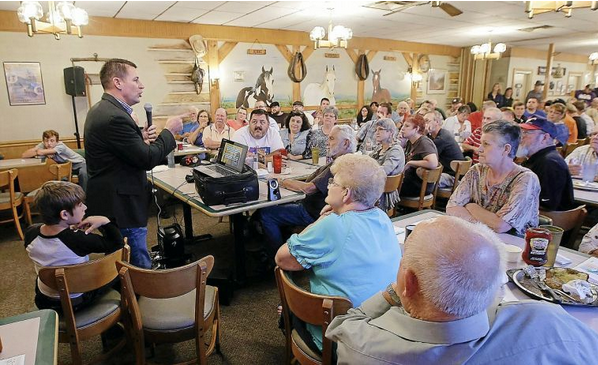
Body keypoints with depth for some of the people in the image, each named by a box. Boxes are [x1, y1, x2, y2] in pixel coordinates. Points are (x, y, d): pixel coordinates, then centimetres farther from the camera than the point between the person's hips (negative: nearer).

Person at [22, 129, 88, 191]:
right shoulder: (42, 145, -18)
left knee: (83, 173, -33)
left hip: (78, 163, -5)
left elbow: (40, 152, -43)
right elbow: (24, 155, -28)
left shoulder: (60, 146, -32)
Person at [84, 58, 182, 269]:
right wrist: (169, 131, -9)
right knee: (140, 269, 1)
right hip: (122, 206, -11)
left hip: (111, 200, 11)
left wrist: (140, 139, 2)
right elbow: (148, 159, -21)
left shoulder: (101, 109, 10)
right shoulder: (114, 117, -23)